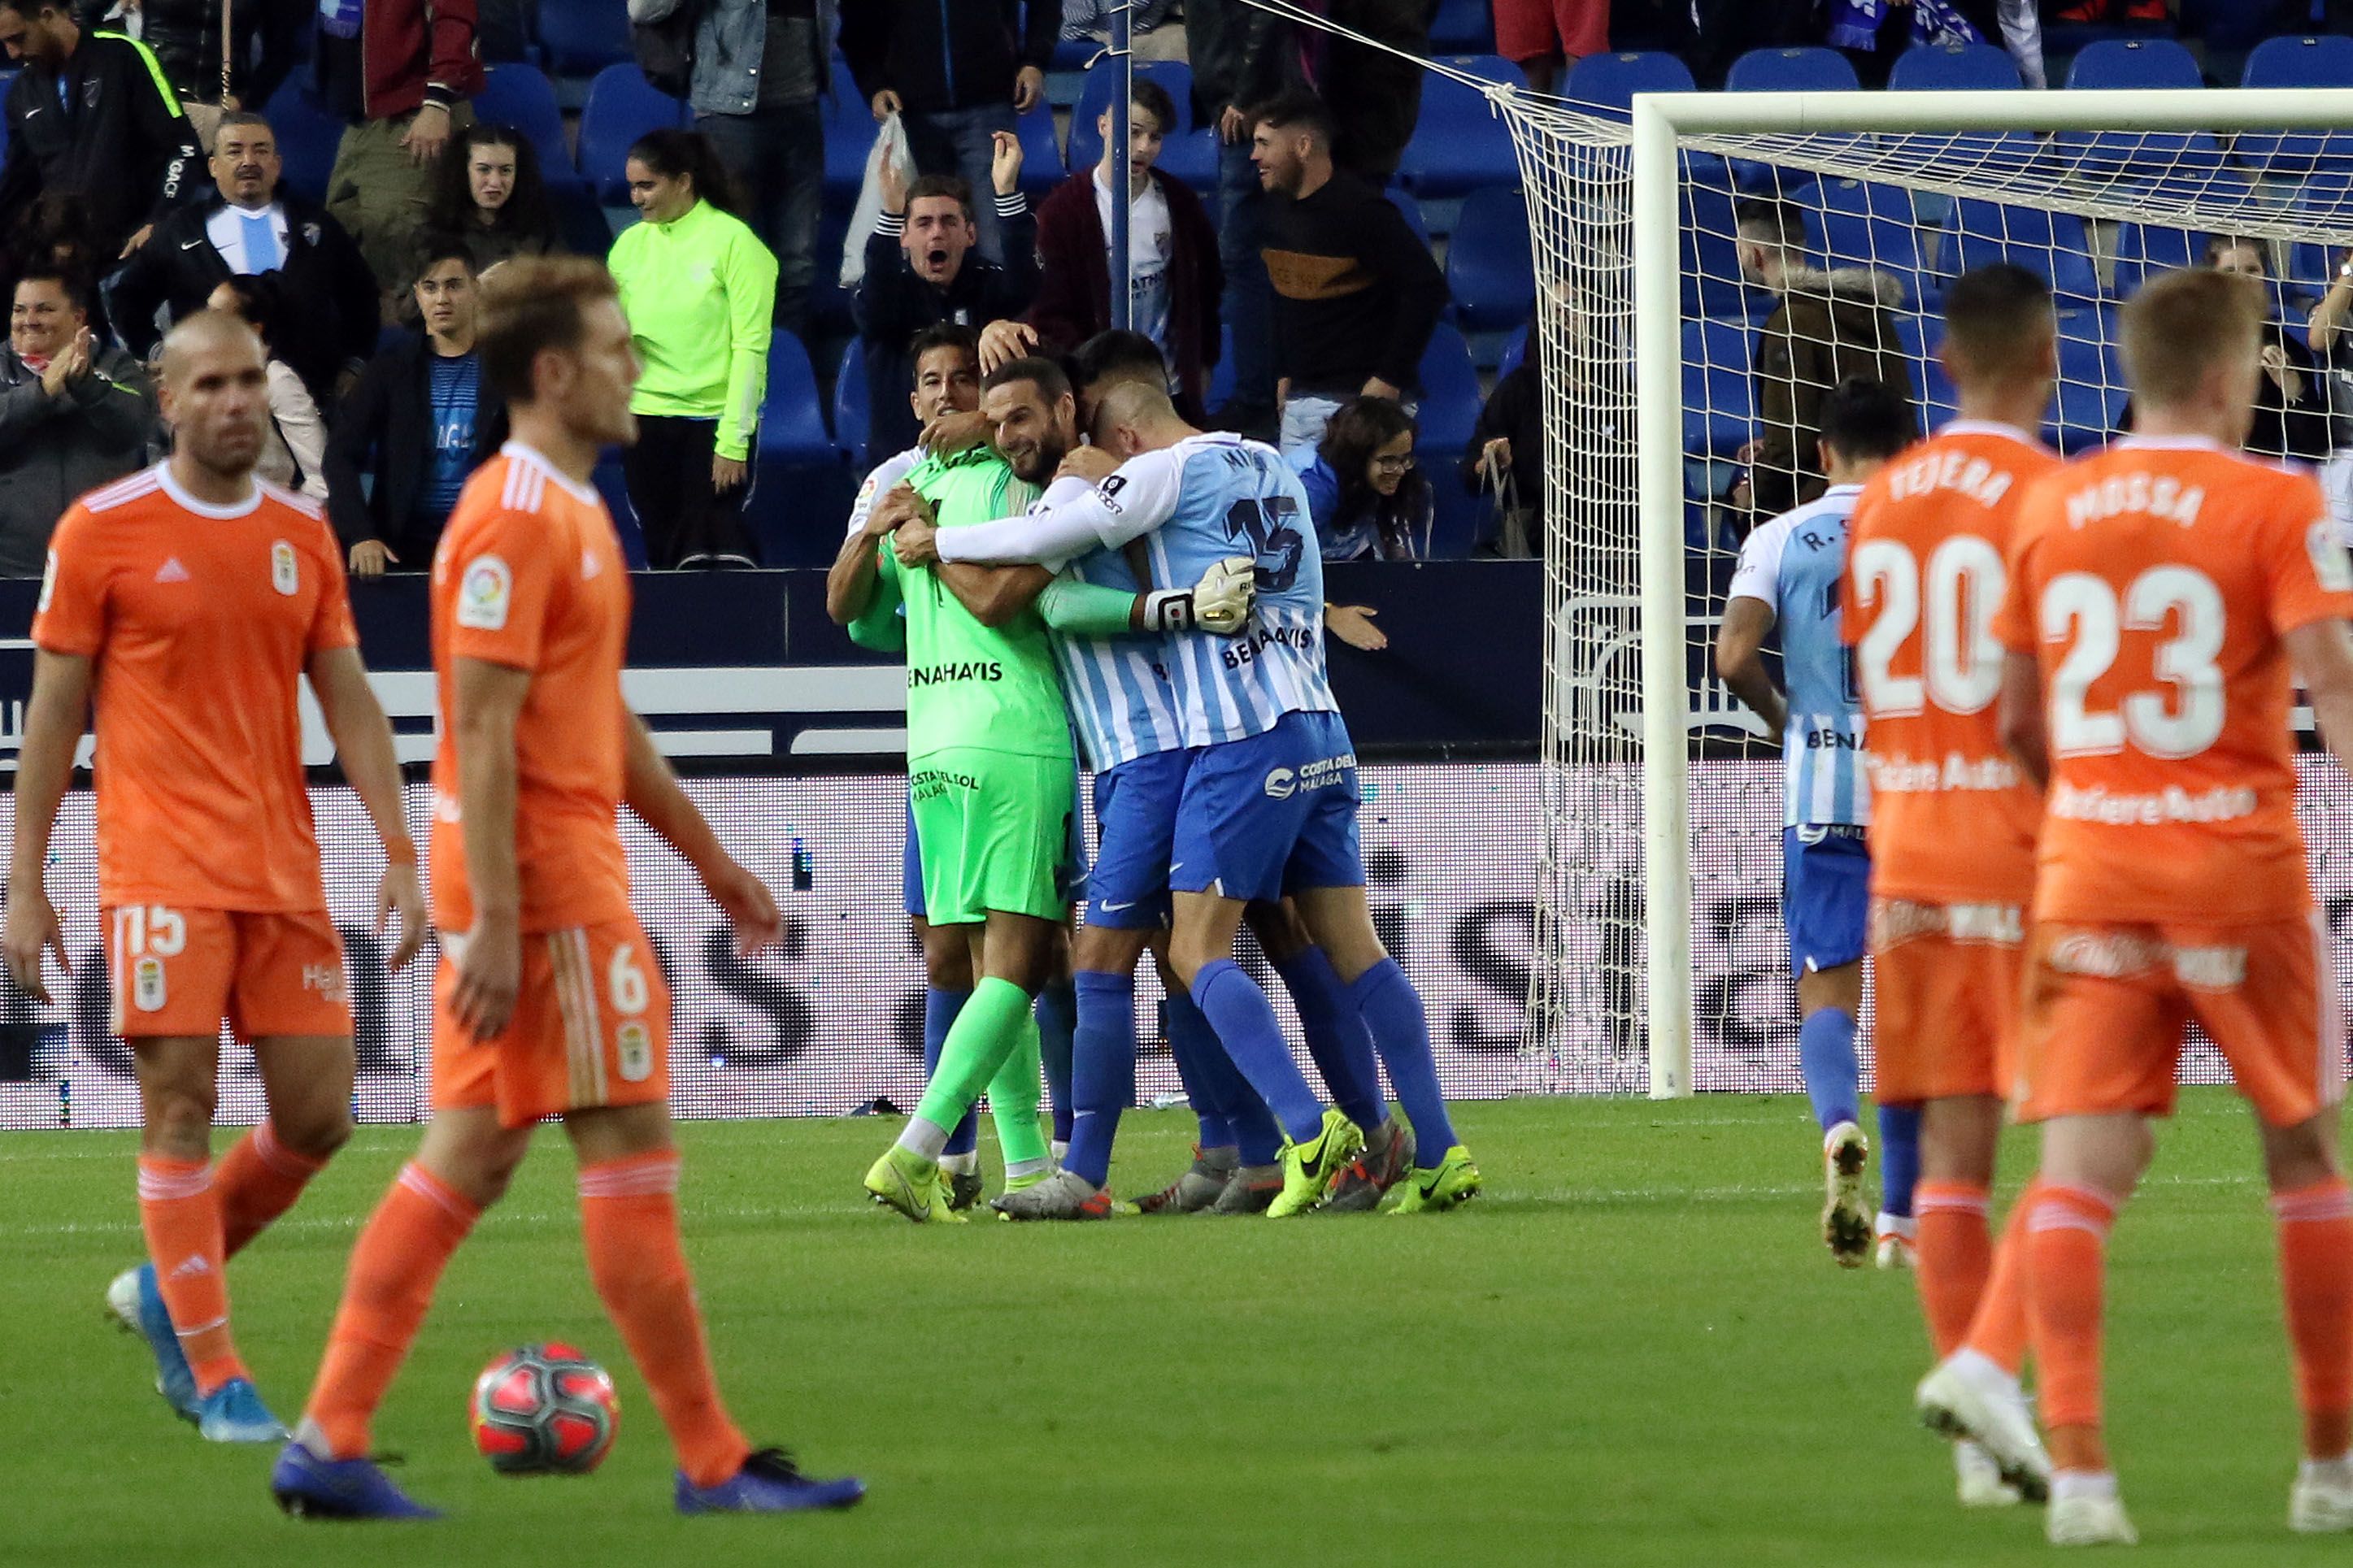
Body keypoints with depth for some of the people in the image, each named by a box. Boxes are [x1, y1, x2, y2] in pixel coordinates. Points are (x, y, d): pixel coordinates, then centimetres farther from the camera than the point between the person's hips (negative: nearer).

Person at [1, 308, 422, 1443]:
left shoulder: (302, 534, 10)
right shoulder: (102, 530, -2)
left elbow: (350, 706, 11)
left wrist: (399, 855, 1)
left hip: (286, 871, 5)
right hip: (162, 870, -5)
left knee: (317, 1116, 1)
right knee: (180, 1108, -8)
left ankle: (166, 1288, 23)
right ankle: (215, 1380, -3)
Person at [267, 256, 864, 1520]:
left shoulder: (569, 512, 17)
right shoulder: (517, 515, -14)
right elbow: (481, 728, -20)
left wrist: (707, 855, 28)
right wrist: (494, 924, -23)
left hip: (543, 879, 10)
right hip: (548, 881, -10)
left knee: (468, 1157, 8)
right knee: (630, 1150, -5)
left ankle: (329, 1442, 6)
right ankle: (712, 1464, -1)